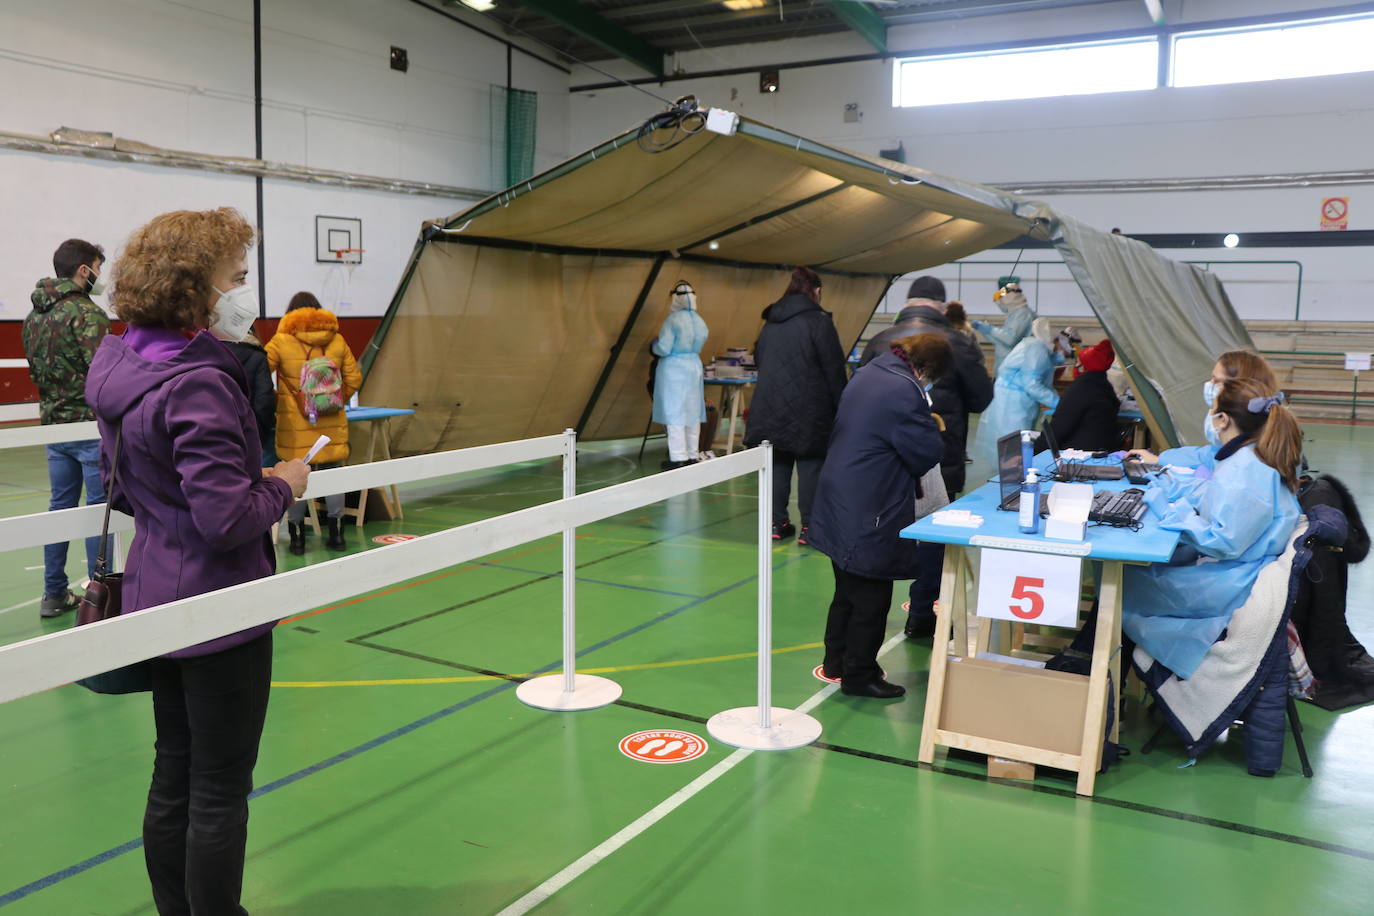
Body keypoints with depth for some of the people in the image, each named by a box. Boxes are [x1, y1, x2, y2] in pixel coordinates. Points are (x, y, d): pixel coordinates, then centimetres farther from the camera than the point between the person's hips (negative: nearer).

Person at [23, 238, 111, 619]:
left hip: (53, 423, 8)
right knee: (99, 509, -1)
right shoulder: (86, 312, -14)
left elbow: (34, 370, 16)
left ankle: (54, 594, 19)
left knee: (61, 505, 13)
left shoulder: (33, 316, 12)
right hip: (91, 423, -8)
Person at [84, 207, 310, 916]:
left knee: (173, 777, 19)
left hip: (156, 600, 9)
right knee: (220, 790, 5)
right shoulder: (197, 385, -24)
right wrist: (283, 485, -10)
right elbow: (229, 520, -28)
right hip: (219, 608, -9)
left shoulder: (121, 369, 5)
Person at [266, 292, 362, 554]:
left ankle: (297, 538, 11)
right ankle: (336, 534, 15)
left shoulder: (281, 341, -3)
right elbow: (354, 378, 6)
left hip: (294, 423, -2)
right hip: (331, 422, 2)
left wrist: (275, 399, 6)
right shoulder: (337, 341, 5)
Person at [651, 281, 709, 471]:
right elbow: (698, 346, 10)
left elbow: (663, 349, -15)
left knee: (674, 413, -3)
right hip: (695, 367, 7)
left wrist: (655, 344, 4)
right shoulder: (700, 321, 6)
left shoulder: (673, 320, -15)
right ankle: (692, 455, 17)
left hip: (673, 369, -7)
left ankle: (679, 458, -3)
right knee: (692, 412, 11)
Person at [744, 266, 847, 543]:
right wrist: (840, 407, -4)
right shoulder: (818, 320, -7)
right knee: (810, 467, 0)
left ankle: (777, 523, 13)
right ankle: (809, 527, 1)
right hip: (807, 410, -6)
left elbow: (758, 360, 20)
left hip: (769, 409, 6)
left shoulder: (770, 323, 13)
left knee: (777, 465, 10)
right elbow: (834, 369, -10)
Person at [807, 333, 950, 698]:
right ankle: (859, 675, 16)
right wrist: (930, 428, 4)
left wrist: (921, 423, 8)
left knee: (848, 591, 22)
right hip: (870, 515, -10)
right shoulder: (904, 393, -22)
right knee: (871, 598, 5)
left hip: (841, 506, 10)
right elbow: (928, 454, -17)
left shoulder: (868, 373, 8)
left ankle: (837, 661, 34)